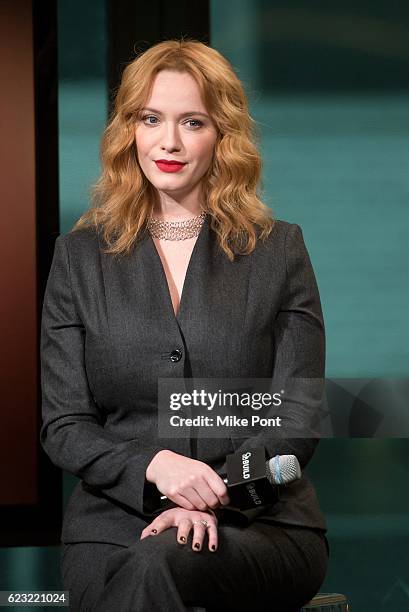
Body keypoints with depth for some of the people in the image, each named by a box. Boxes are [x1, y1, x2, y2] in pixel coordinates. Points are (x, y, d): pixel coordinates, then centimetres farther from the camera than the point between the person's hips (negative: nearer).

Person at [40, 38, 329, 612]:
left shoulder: (279, 249, 8)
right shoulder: (80, 255, 10)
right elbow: (63, 426, 6)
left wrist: (217, 495, -16)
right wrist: (155, 466, -15)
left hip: (260, 524, -1)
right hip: (114, 522, 1)